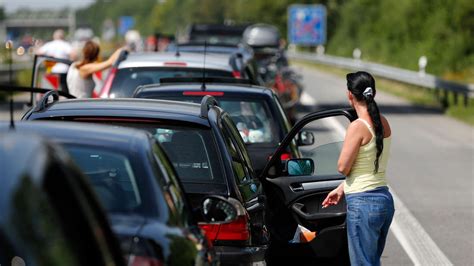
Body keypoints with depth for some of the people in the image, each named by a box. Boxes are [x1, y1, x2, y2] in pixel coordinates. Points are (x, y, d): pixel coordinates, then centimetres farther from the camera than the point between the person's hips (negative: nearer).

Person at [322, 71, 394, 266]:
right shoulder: (383, 123, 7)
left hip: (363, 204, -8)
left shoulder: (358, 127, -17)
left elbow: (343, 168, -14)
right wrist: (341, 189, 21)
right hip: (385, 200, 8)